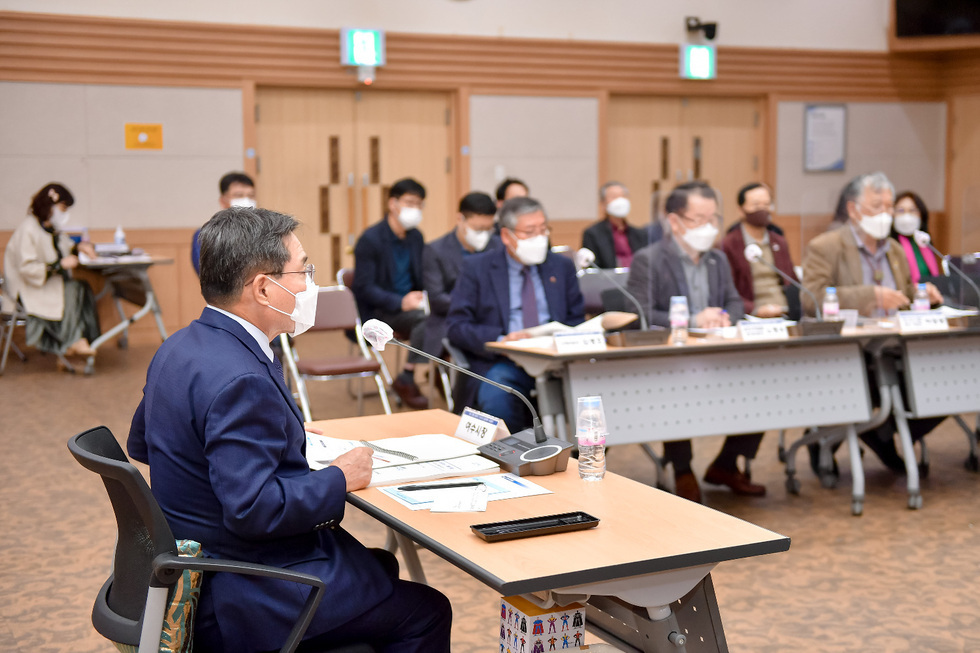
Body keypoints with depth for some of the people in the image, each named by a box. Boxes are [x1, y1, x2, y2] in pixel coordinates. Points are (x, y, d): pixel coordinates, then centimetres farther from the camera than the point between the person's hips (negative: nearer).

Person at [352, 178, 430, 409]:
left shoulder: (416, 237, 11)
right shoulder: (370, 239, -9)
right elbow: (364, 287, -14)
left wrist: (425, 297, -5)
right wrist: (400, 302, -26)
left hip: (408, 302, 6)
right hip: (378, 312, -6)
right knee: (424, 317, -33)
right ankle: (406, 380, -22)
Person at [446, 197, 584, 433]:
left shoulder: (562, 267, 16)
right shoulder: (478, 269, 6)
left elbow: (577, 321, 17)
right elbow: (456, 326, 0)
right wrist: (500, 339, -17)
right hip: (502, 363, -2)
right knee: (497, 398, -36)